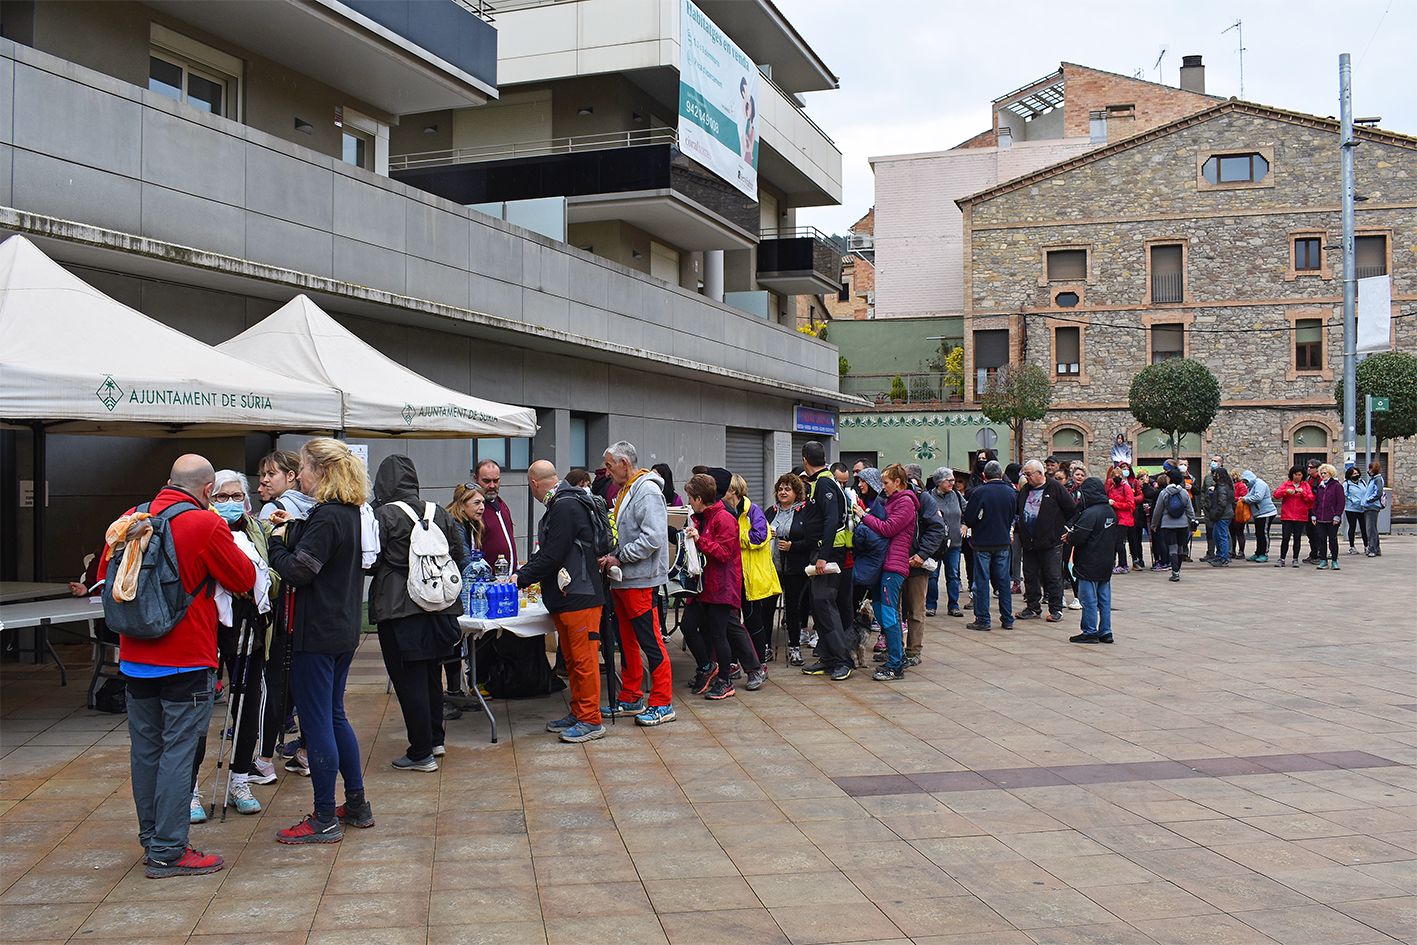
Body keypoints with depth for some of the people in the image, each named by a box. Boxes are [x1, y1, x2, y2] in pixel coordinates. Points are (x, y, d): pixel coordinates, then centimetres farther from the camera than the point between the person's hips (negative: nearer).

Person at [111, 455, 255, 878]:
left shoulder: (130, 519, 4)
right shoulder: (205, 525, -14)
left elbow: (106, 579, 13)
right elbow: (245, 579, -5)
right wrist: (228, 541, 10)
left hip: (135, 657, 6)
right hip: (186, 660, -6)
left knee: (145, 748, 14)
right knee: (177, 750, -1)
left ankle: (151, 839, 25)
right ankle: (168, 852, 2)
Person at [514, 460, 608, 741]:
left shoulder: (566, 507, -17)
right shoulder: (559, 505, 16)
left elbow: (552, 558, -19)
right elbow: (545, 553, 22)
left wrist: (521, 578, -11)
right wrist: (521, 573, 18)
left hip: (580, 598, -10)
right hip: (563, 600, 10)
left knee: (584, 659, -4)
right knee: (572, 660, 16)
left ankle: (591, 720, 2)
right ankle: (578, 713, 26)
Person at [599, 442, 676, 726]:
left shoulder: (647, 491, -15)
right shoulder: (625, 491, 17)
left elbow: (652, 538, -24)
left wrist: (619, 558, -17)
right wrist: (611, 556, 7)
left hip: (640, 580, -10)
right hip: (622, 580, 10)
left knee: (650, 641, -4)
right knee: (628, 641, 15)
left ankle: (662, 704, 3)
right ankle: (631, 698, 25)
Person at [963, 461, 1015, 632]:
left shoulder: (979, 492, -15)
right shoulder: (1011, 492, 0)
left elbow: (968, 519, -12)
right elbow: (1013, 517, 12)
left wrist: (974, 528, 9)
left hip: (983, 542, -4)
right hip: (1003, 542, 4)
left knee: (982, 581, 1)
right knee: (1003, 580, 11)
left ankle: (982, 620, 2)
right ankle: (1007, 619, 14)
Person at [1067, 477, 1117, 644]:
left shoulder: (1090, 514, -19)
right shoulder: (1111, 511, 8)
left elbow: (1077, 538, -21)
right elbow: (1117, 538, 15)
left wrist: (1068, 538, -2)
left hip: (1089, 564, -8)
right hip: (1106, 563, 8)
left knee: (1089, 599, -1)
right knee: (1104, 598, 11)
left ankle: (1090, 632, 2)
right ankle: (1105, 632, 16)